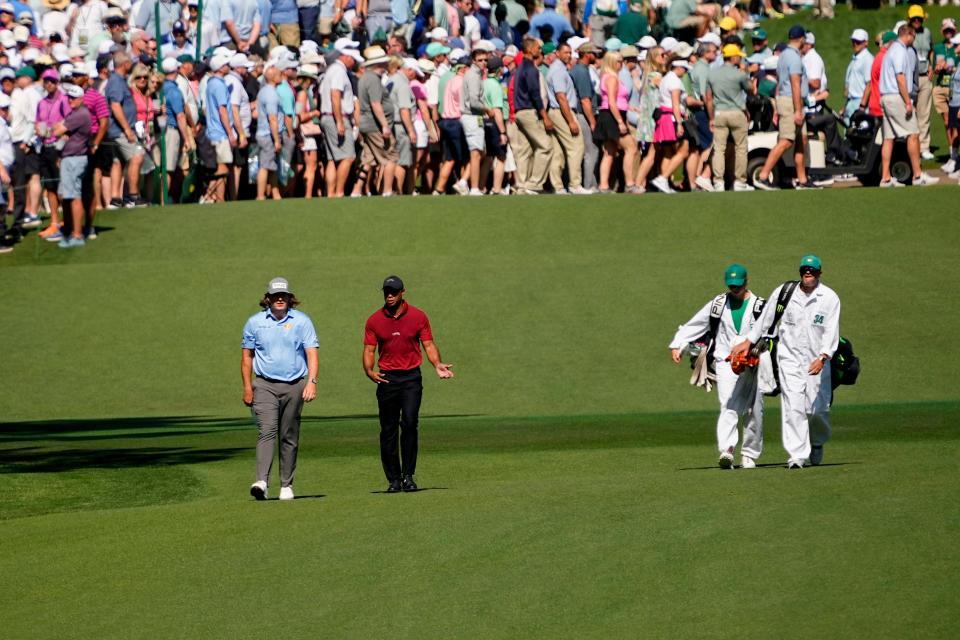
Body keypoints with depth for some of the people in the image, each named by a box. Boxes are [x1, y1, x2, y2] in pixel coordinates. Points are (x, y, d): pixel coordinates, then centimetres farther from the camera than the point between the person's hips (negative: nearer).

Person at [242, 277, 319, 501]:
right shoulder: (255, 322, 6)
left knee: (290, 437, 6)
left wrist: (311, 382, -17)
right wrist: (247, 387, 5)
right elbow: (247, 355, 12)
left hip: (294, 386, 1)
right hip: (265, 385, -1)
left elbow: (312, 353, -3)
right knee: (267, 431, -17)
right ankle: (262, 481, -27)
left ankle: (286, 485, 14)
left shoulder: (302, 321, 2)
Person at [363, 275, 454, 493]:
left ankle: (408, 476, -11)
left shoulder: (418, 317, 4)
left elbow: (429, 345, 4)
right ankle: (394, 479, 9)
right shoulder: (374, 320, 6)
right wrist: (369, 371, -15)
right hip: (387, 378, 1)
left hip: (411, 378, -1)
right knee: (388, 430, 2)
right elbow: (369, 350, 4)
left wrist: (438, 365, -15)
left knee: (409, 423, -16)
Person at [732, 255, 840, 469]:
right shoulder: (783, 292, 2)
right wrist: (749, 341, 14)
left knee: (817, 409, 0)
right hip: (789, 358, 1)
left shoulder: (829, 298, -4)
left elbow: (831, 331, -11)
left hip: (817, 361, -1)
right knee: (792, 407, -12)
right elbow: (766, 319, 14)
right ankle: (797, 455, -14)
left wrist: (822, 358, -24)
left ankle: (817, 442, 31)